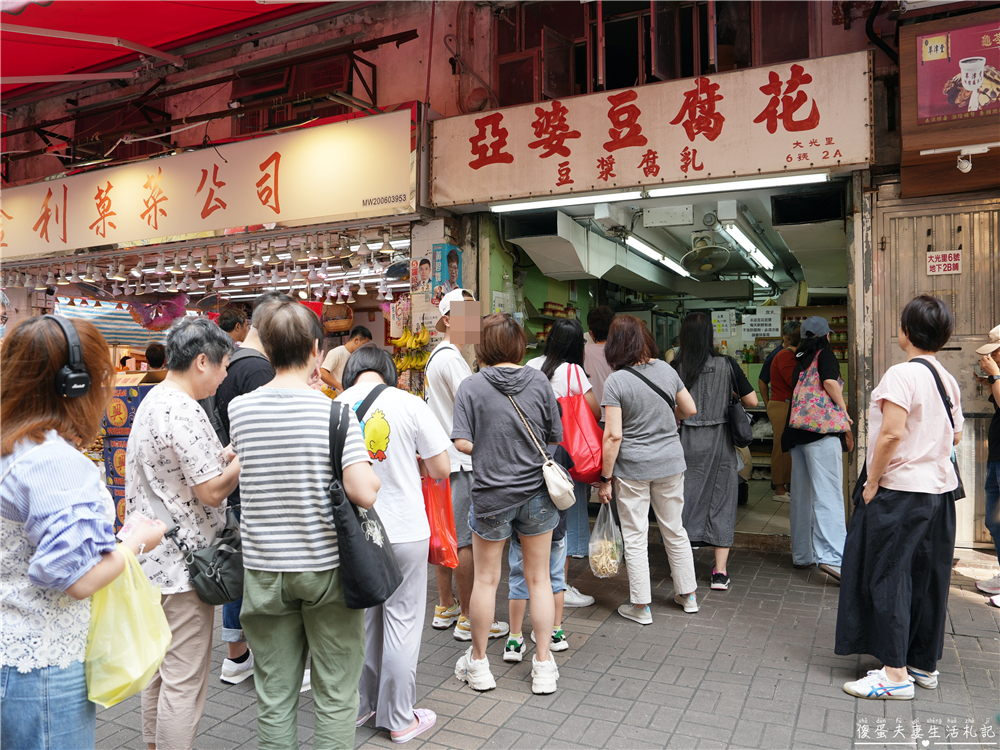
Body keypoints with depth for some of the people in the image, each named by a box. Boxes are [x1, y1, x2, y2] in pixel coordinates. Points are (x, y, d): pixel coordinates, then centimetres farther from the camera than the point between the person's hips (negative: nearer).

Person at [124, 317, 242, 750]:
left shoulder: (151, 402, 11)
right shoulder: (184, 411, -22)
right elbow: (213, 490, -22)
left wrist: (227, 454, 9)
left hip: (153, 559, 11)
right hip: (182, 564, -11)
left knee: (159, 665, 23)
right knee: (184, 679, 1)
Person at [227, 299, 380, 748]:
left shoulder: (239, 409, -4)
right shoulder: (334, 412, -15)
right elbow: (364, 493, -23)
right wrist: (375, 477, 0)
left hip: (264, 568, 4)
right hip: (326, 567, -3)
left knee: (273, 698, 16)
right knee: (335, 697, 12)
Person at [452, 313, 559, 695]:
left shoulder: (471, 386, -9)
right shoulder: (539, 381, -3)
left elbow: (463, 443, -13)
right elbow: (556, 438, 2)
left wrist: (489, 447, 7)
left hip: (491, 494, -1)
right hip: (536, 492, 2)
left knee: (486, 579, 12)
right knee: (539, 578, 12)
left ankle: (478, 663, 27)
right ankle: (543, 665, 21)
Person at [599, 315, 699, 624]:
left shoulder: (616, 382, -15)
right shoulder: (667, 370, 0)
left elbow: (613, 436, -17)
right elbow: (690, 410, 11)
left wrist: (605, 478, -9)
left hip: (632, 468, -5)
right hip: (670, 462, 5)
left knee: (635, 537, 7)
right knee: (674, 530, 19)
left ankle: (641, 606, 17)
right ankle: (688, 595, 32)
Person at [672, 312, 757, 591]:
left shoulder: (676, 367, -8)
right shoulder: (726, 364, -6)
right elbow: (752, 401, -2)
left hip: (687, 442, 0)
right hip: (719, 441, 0)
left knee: (684, 498, 11)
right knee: (721, 500, 9)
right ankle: (720, 571, 12)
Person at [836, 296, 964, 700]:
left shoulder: (902, 374, -16)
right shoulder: (947, 379, 9)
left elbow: (891, 433, -23)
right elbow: (955, 435, 15)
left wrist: (872, 482, -15)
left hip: (900, 489, -8)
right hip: (939, 488, 8)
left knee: (888, 578, -2)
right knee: (928, 578, 15)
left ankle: (895, 674, 2)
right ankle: (925, 664, 26)